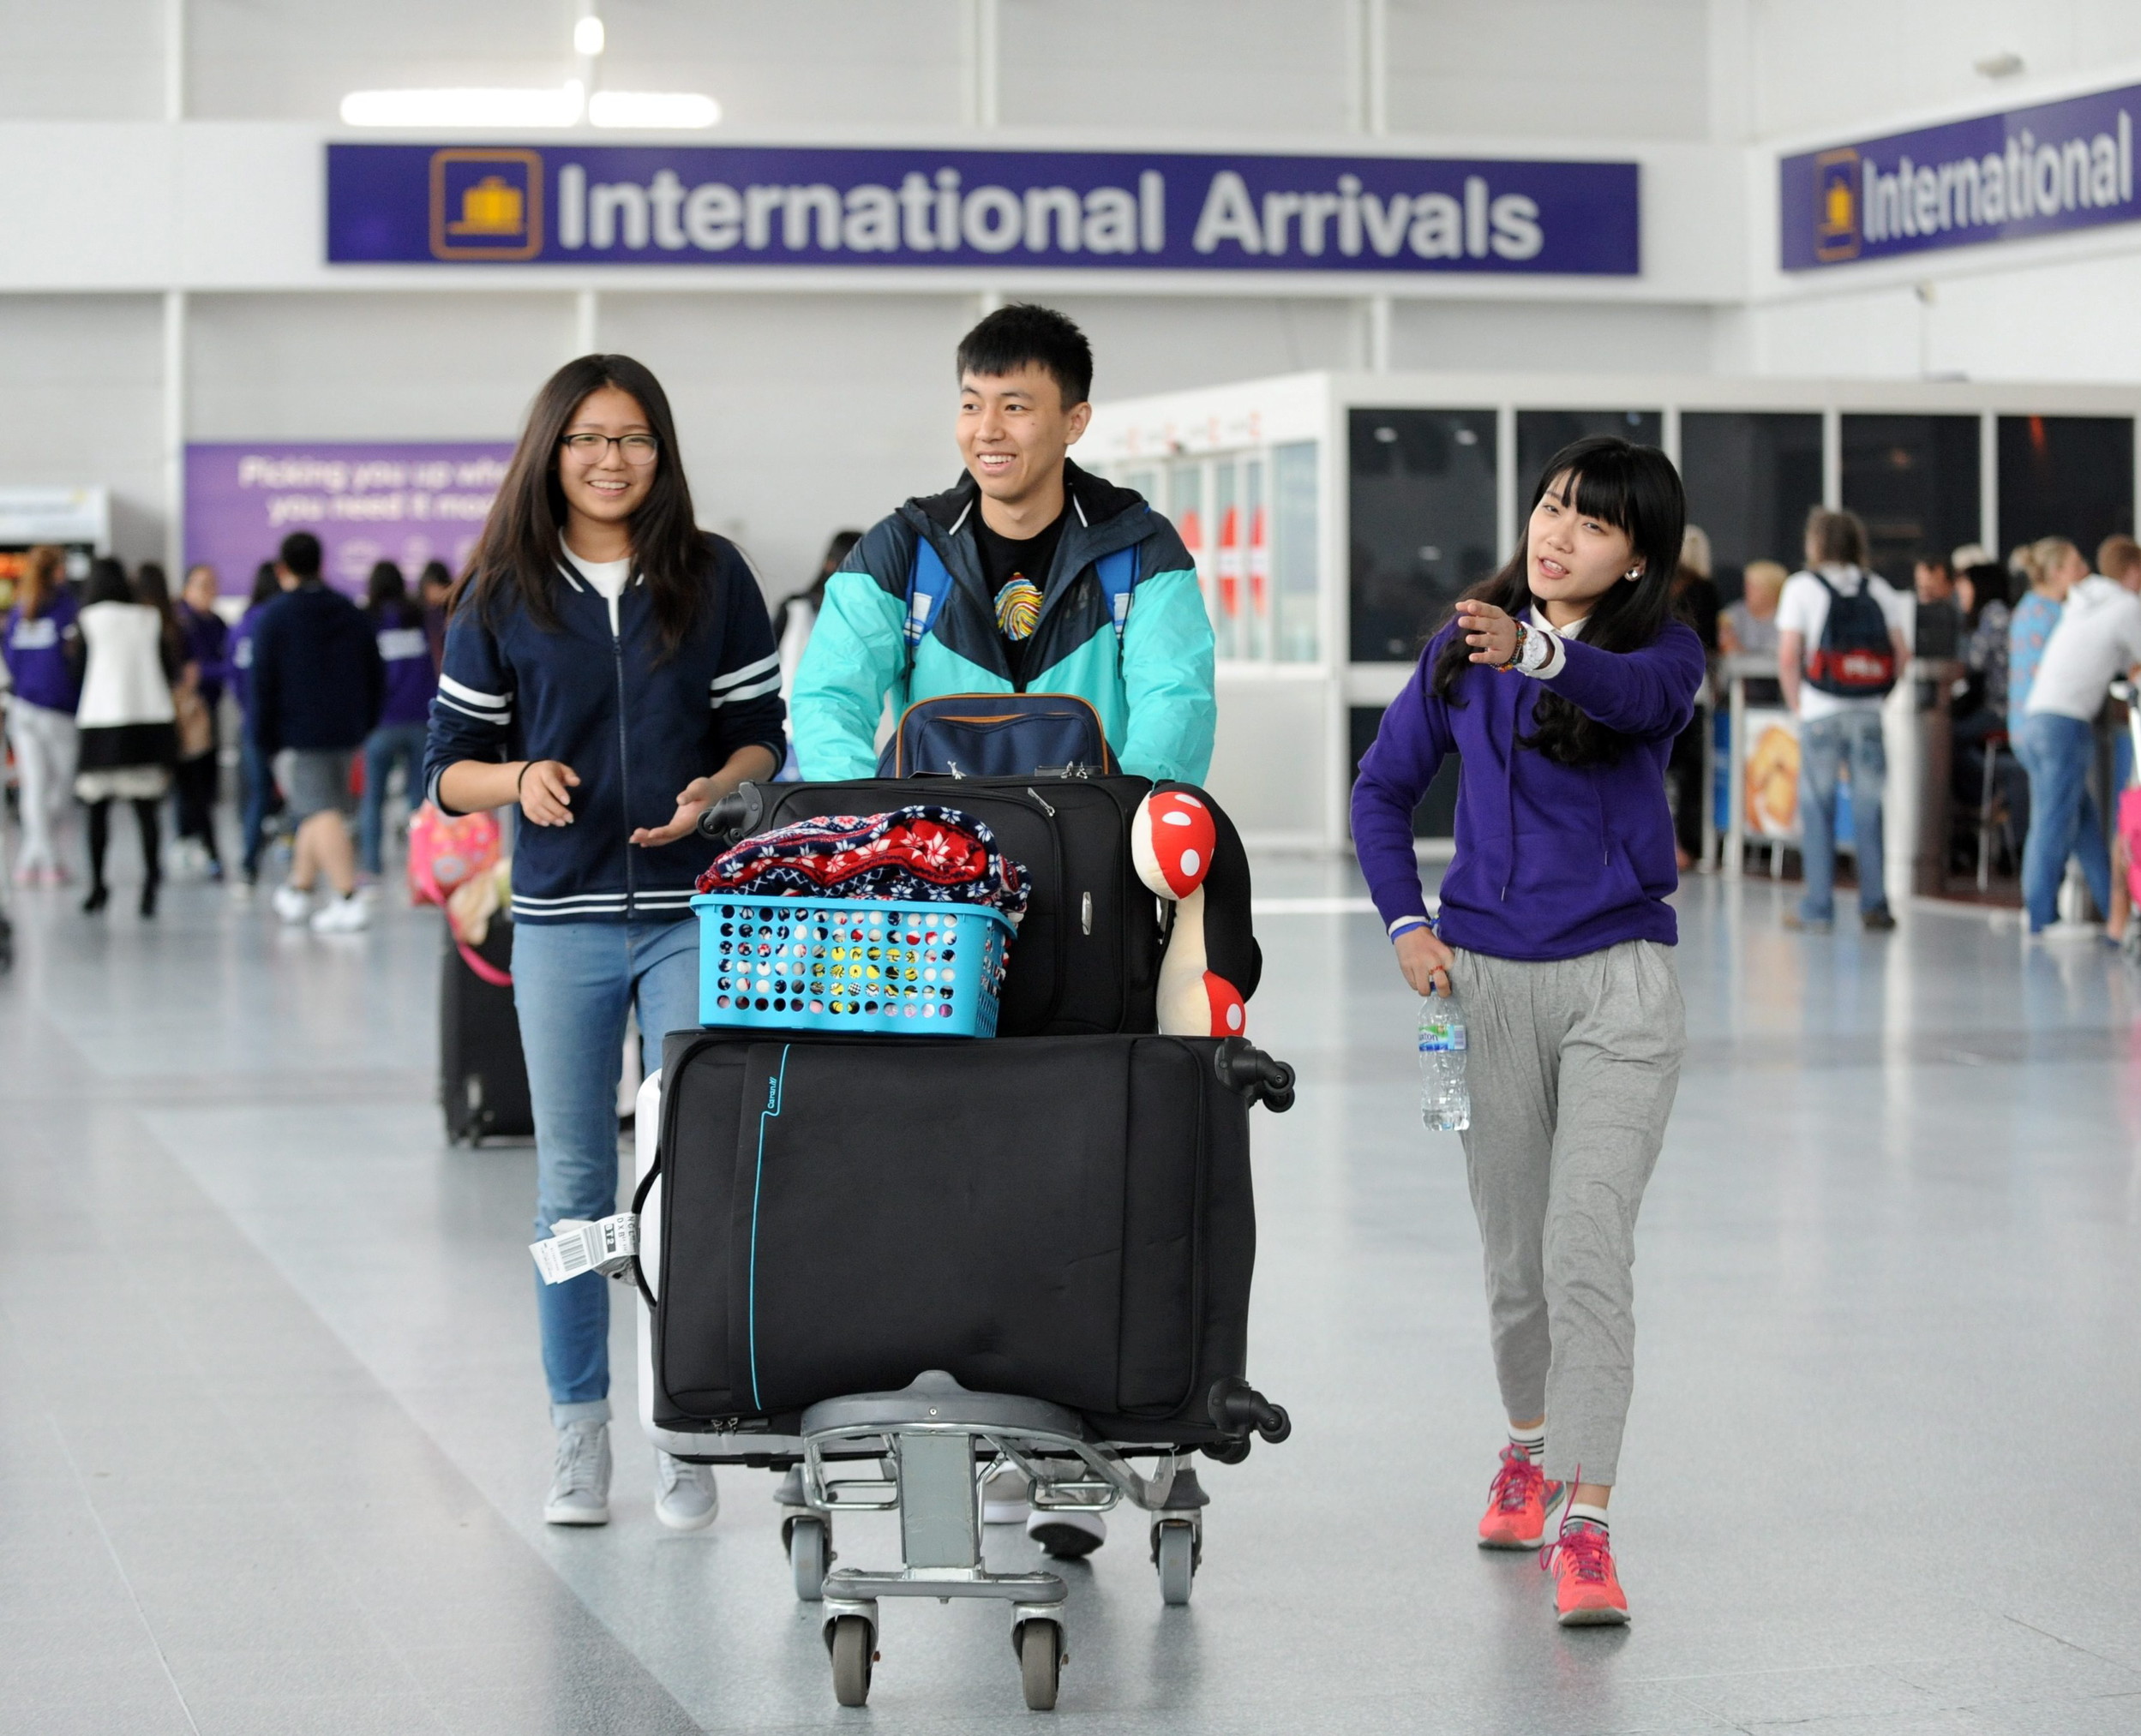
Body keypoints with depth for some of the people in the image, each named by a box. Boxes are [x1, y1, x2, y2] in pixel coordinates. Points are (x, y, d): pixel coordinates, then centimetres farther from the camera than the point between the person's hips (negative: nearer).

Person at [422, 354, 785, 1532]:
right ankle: (579, 1432, 15)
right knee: (573, 1181, 6)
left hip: (695, 914, -1)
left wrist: (717, 790, -13)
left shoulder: (714, 578, 5)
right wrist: (519, 781, -14)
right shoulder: (503, 596, 5)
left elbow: (764, 730, 8)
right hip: (561, 917, 1)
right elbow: (449, 766, 7)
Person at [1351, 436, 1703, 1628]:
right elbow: (1386, 787, 14)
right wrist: (1406, 923, 1)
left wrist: (1536, 653, -49)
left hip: (1619, 983, -3)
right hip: (1486, 981, 3)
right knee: (1515, 1250, 12)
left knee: (1589, 1250, -14)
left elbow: (1633, 691, -29)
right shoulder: (1465, 650, 5)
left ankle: (1586, 1528, -16)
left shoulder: (1665, 650, -4)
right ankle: (1529, 1448, 37)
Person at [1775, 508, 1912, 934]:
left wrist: (1796, 703, 3)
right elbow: (1902, 653, 3)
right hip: (1869, 714, 3)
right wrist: (1880, 695, 11)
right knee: (1869, 810, 8)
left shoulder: (1801, 586, -2)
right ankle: (1875, 905, 8)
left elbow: (1788, 657, -8)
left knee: (1817, 809, 3)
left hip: (1820, 712, -3)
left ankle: (1818, 909, 3)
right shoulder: (1879, 588, 7)